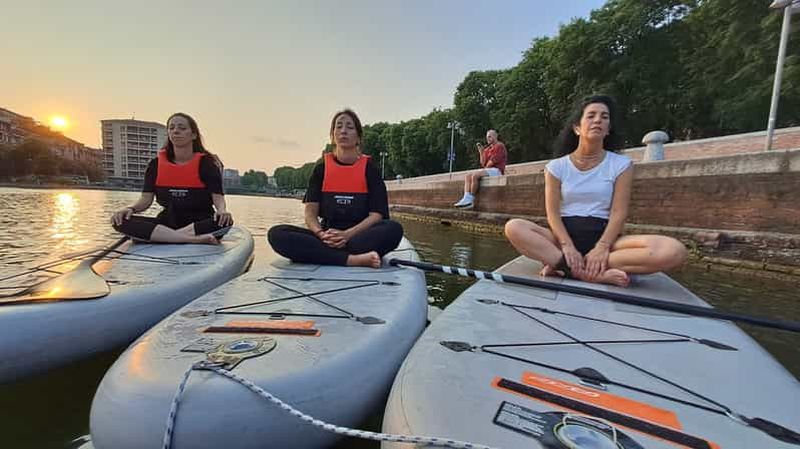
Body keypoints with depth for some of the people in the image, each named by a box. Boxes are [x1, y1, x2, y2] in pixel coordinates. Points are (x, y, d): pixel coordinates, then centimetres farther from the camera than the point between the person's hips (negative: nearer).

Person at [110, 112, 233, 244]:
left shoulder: (206, 163, -1)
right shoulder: (156, 164, 8)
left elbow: (218, 196, -12)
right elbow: (146, 198, 3)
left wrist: (222, 210, -35)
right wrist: (130, 208, -18)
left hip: (201, 223, -4)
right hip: (167, 222, 4)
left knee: (225, 221, -36)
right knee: (121, 221, -22)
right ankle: (192, 239, -33)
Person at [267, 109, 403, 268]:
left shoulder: (369, 167, 6)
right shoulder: (322, 167, 10)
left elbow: (376, 215, -4)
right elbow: (310, 213, 2)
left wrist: (347, 234, -21)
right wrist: (321, 234, -21)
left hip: (361, 237, -1)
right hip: (326, 236, 2)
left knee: (394, 228, -32)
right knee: (276, 233, -24)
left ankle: (325, 254, -29)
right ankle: (354, 259, -33)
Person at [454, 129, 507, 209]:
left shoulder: (499, 146, -2)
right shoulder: (488, 149, 22)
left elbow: (493, 161, -13)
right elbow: (483, 163, 10)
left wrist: (485, 168, 1)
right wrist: (481, 152, 2)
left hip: (496, 170, -8)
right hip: (488, 170, 9)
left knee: (475, 175, -29)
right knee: (468, 175, -9)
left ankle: (471, 199, -24)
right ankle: (466, 199, -27)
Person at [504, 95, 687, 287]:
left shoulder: (621, 164, 7)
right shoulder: (556, 166, 7)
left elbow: (618, 212, -3)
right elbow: (552, 212, -3)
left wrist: (602, 247, -20)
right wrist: (567, 246, -20)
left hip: (603, 236, 1)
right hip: (564, 235, 0)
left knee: (674, 251, -27)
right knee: (513, 227, -30)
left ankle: (561, 264, -30)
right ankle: (601, 273, -33)